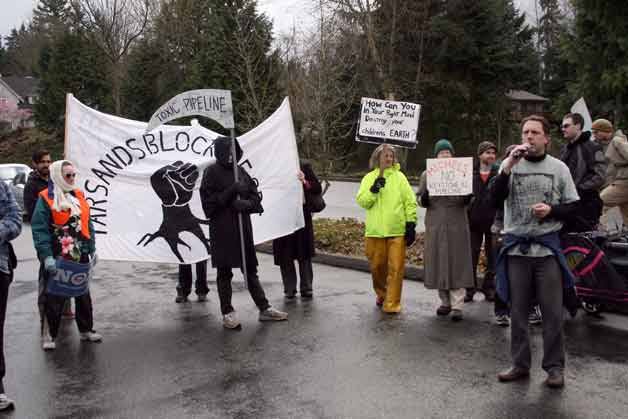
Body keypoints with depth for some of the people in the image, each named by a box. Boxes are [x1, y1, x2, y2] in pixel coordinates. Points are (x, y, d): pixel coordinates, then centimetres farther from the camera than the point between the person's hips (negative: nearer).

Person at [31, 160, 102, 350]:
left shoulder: (79, 196, 9)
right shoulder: (46, 198, -10)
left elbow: (87, 224, 14)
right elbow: (39, 229, -15)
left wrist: (92, 249, 11)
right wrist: (47, 257, -21)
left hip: (80, 255, 6)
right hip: (58, 257, -6)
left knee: (83, 293, 15)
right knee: (55, 296, 2)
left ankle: (86, 330, 27)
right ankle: (48, 335, 16)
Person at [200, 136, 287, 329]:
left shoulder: (241, 171, 10)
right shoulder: (212, 172, -5)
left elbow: (255, 196, 11)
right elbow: (209, 201, -10)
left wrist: (246, 203, -10)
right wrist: (231, 192, -19)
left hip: (243, 226, 5)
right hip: (222, 229, -5)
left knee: (251, 269, 12)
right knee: (224, 271, 4)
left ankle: (264, 309, 18)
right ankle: (227, 313, 14)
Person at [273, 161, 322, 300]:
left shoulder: (304, 166, 2)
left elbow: (318, 189, 0)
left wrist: (305, 182, -17)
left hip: (302, 216, 0)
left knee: (304, 256, 6)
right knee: (285, 257, 5)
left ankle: (306, 288, 16)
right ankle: (289, 289, 16)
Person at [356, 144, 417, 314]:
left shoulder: (399, 176, 6)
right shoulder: (369, 178, 9)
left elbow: (410, 201, 3)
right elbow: (362, 201, -1)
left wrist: (411, 223, -2)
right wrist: (373, 189, -15)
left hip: (397, 230, -1)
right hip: (375, 230, 2)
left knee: (396, 268, -4)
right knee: (377, 266, 11)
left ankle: (392, 304, 4)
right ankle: (381, 294, 34)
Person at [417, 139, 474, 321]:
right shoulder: (427, 174, 9)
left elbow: (466, 200, 9)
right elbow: (420, 198, 8)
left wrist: (467, 197, -14)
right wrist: (424, 199, -14)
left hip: (457, 224, -1)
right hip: (435, 225, 2)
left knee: (457, 263, -4)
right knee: (438, 263, 5)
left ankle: (457, 305, -3)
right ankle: (445, 302, 18)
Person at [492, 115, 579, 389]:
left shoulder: (558, 168, 3)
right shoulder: (510, 164, 4)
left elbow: (573, 206, 7)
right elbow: (496, 199, -9)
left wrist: (551, 210, -13)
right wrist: (508, 166, -18)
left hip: (547, 245, -1)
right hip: (516, 246, 1)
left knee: (552, 311, 1)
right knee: (518, 310, 9)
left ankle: (554, 367, 14)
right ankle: (520, 364, 20)